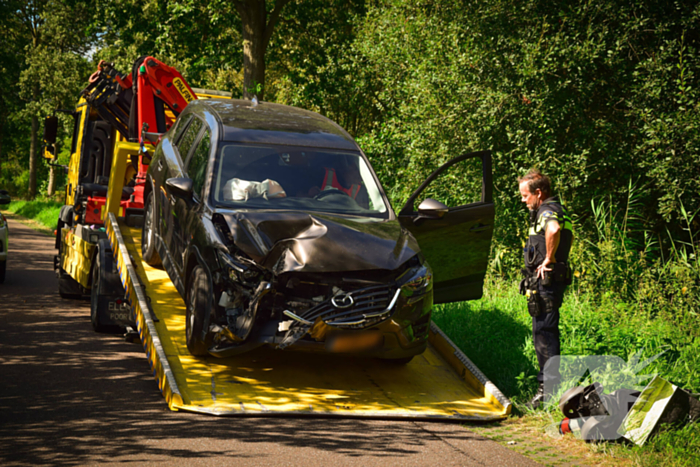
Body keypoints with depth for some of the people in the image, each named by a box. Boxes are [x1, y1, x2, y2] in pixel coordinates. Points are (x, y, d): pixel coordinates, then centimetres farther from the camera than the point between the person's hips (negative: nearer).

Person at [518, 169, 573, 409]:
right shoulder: (558, 210, 19)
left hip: (546, 281, -11)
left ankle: (550, 389, -6)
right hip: (548, 280, 11)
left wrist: (549, 259, -28)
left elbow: (554, 229, -39)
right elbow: (569, 235, 37)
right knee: (543, 333, 15)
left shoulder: (547, 211, -15)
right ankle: (548, 382, 22)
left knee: (544, 333, -8)